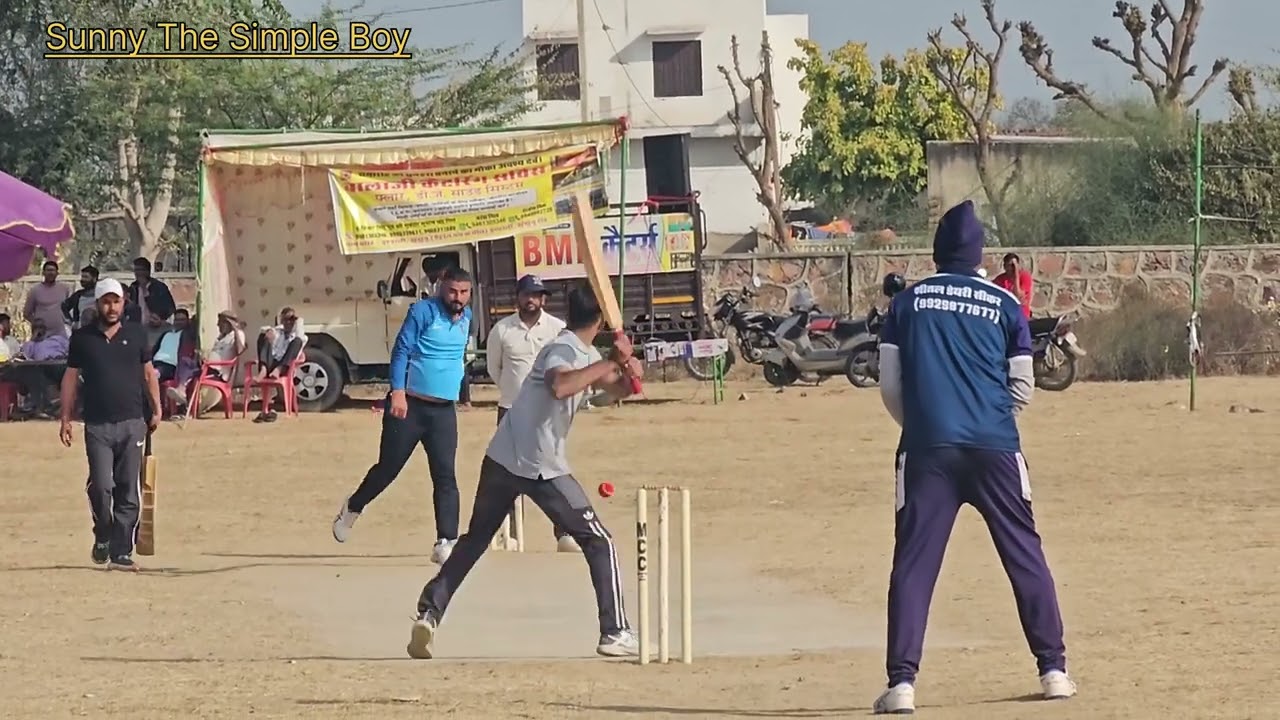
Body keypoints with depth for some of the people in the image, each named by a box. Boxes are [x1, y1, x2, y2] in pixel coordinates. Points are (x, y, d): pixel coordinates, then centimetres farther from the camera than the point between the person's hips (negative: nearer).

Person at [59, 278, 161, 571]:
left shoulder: (136, 334, 8)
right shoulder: (82, 338, 6)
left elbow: (148, 373, 15)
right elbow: (71, 377, 9)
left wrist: (156, 410, 7)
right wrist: (66, 419, 5)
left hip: (132, 423, 1)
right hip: (97, 424, -1)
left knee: (128, 491, -1)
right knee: (101, 485, -12)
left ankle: (121, 551, 4)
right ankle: (102, 537, 13)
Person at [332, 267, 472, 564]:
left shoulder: (466, 317, 10)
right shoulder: (423, 311, -11)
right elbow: (401, 350, -15)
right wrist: (398, 392, -24)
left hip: (444, 411, 4)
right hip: (410, 405, -4)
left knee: (445, 477, -5)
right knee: (388, 468, 7)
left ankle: (446, 542, -8)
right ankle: (352, 508, 33)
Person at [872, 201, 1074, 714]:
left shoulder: (908, 303, 8)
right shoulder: (1005, 305, 8)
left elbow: (890, 386, 7)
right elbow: (1023, 388, 9)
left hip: (927, 448, -1)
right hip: (994, 449, 1)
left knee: (913, 562, 0)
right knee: (1024, 555, 11)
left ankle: (901, 683, -10)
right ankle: (1053, 669, 12)